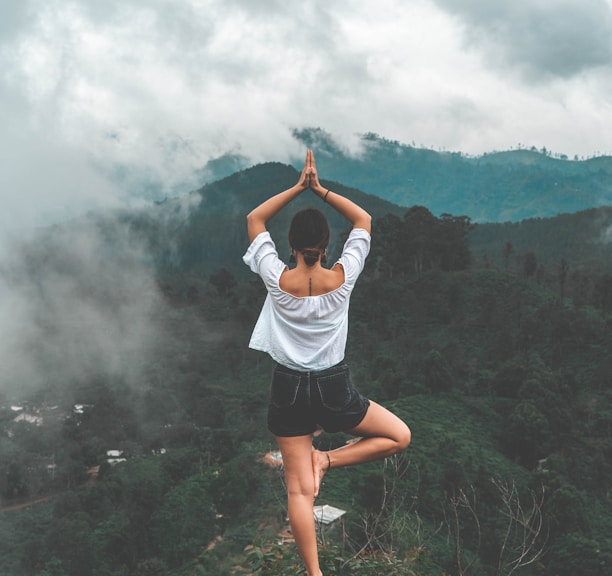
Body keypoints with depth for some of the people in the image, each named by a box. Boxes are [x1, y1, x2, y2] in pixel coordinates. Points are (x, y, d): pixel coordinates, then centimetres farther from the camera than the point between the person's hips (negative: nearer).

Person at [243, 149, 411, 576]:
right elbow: (364, 220, 2)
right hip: (334, 389, -1)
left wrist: (298, 187, -2)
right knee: (400, 436, 19)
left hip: (289, 389, 1)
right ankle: (329, 460, 2)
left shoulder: (277, 280, -13)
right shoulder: (342, 278, -13)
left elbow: (255, 220, 1)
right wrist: (321, 190, -1)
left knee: (299, 490, 7)